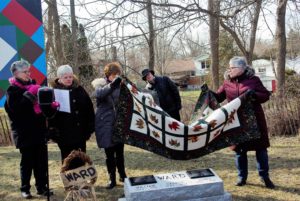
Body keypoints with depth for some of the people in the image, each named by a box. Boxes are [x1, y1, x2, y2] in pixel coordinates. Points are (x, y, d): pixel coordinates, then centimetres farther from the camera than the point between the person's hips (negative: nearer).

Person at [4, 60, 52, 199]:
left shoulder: (33, 85, 12)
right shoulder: (13, 90, -5)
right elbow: (15, 108, -20)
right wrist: (30, 94, -22)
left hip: (39, 130, 5)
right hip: (24, 132, -5)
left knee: (41, 160, 8)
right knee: (27, 161, 3)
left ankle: (41, 187, 18)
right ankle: (25, 189, 17)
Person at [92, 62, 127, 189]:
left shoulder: (120, 85, 4)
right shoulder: (100, 84, -4)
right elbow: (98, 94, -27)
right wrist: (112, 85, -41)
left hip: (119, 122, 2)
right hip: (105, 123, -2)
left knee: (119, 151, 10)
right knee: (109, 152, 4)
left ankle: (122, 175, 29)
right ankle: (112, 178, 17)